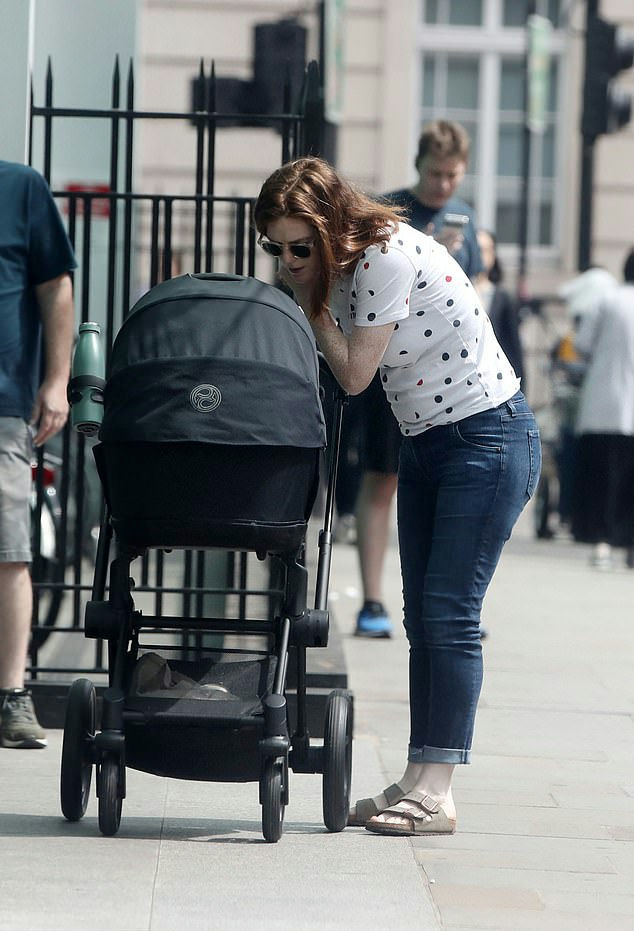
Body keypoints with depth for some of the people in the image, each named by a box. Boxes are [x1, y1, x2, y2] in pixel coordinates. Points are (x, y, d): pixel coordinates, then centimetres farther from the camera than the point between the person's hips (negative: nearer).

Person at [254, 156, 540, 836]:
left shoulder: (388, 256, -22)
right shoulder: (338, 266, 5)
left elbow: (354, 374, -17)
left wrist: (309, 298, -11)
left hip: (488, 439, -9)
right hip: (424, 443, 9)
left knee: (448, 614, -11)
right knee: (422, 619, 6)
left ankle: (436, 793, -10)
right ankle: (417, 781, 8)